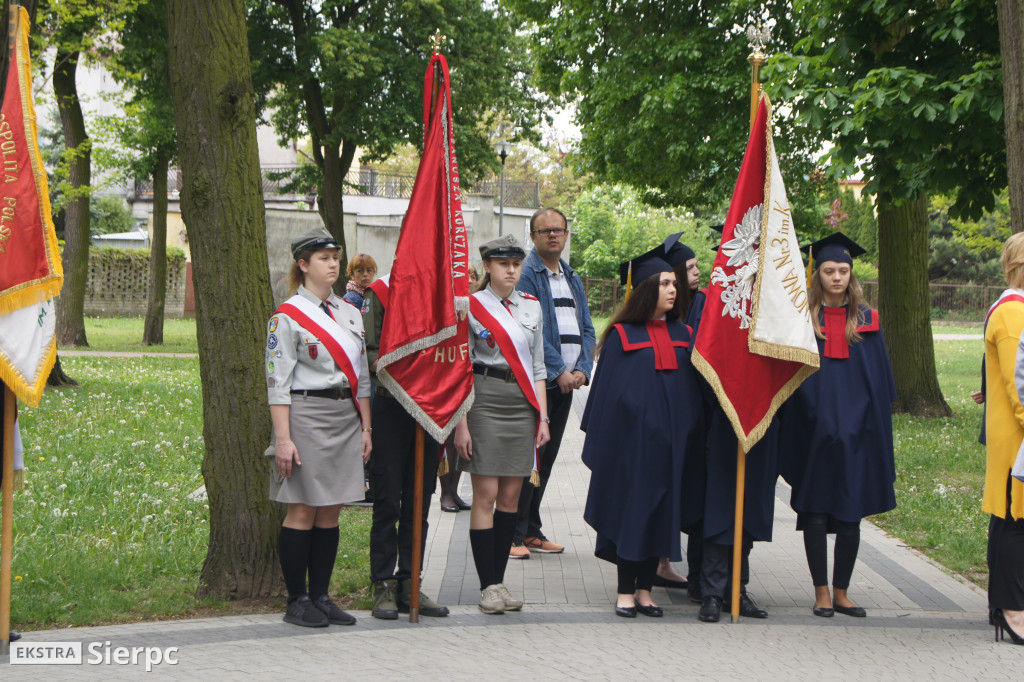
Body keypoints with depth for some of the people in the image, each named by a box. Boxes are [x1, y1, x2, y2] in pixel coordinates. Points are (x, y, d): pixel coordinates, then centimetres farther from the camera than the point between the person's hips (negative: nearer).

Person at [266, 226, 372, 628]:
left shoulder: (350, 314, 13)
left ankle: (321, 596, 15)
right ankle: (297, 600, 6)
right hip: (307, 417, -6)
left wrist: (366, 428, 11)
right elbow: (278, 382, -10)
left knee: (331, 512, 8)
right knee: (303, 512, -2)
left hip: (347, 418, 6)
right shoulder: (287, 316, -6)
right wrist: (283, 438, -15)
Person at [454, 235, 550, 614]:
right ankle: (488, 586, 0)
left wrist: (542, 416, 9)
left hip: (523, 405, 4)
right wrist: (461, 424, -8)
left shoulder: (532, 307, 12)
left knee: (511, 496, 5)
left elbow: (537, 367, 15)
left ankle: (499, 580, 13)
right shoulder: (472, 307, -1)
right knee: (486, 495, -6)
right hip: (485, 401, -4)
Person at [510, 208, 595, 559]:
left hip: (566, 381, 7)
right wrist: (559, 372, -16)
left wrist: (582, 369, -2)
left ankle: (531, 531, 19)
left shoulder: (572, 278, 17)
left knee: (546, 458, 11)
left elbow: (586, 329, 14)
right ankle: (514, 536, -2)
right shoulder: (526, 274, -7)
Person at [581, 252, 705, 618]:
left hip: (670, 442, 4)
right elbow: (607, 389, -2)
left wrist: (692, 440, 6)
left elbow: (695, 391, 12)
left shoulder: (683, 336, 9)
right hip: (630, 438, -4)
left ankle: (645, 589, 16)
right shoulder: (621, 336, -2)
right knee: (630, 510, 1)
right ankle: (625, 591, 10)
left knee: (661, 512, 6)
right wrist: (601, 443, -6)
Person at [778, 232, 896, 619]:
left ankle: (841, 592, 14)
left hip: (856, 432, 2)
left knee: (850, 514, 4)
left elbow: (880, 381, 9)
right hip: (814, 431, -2)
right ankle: (821, 592, 8)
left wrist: (875, 426, 2)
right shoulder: (803, 318, 2)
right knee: (815, 511, 0)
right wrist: (803, 421, -6)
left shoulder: (866, 321, 7)